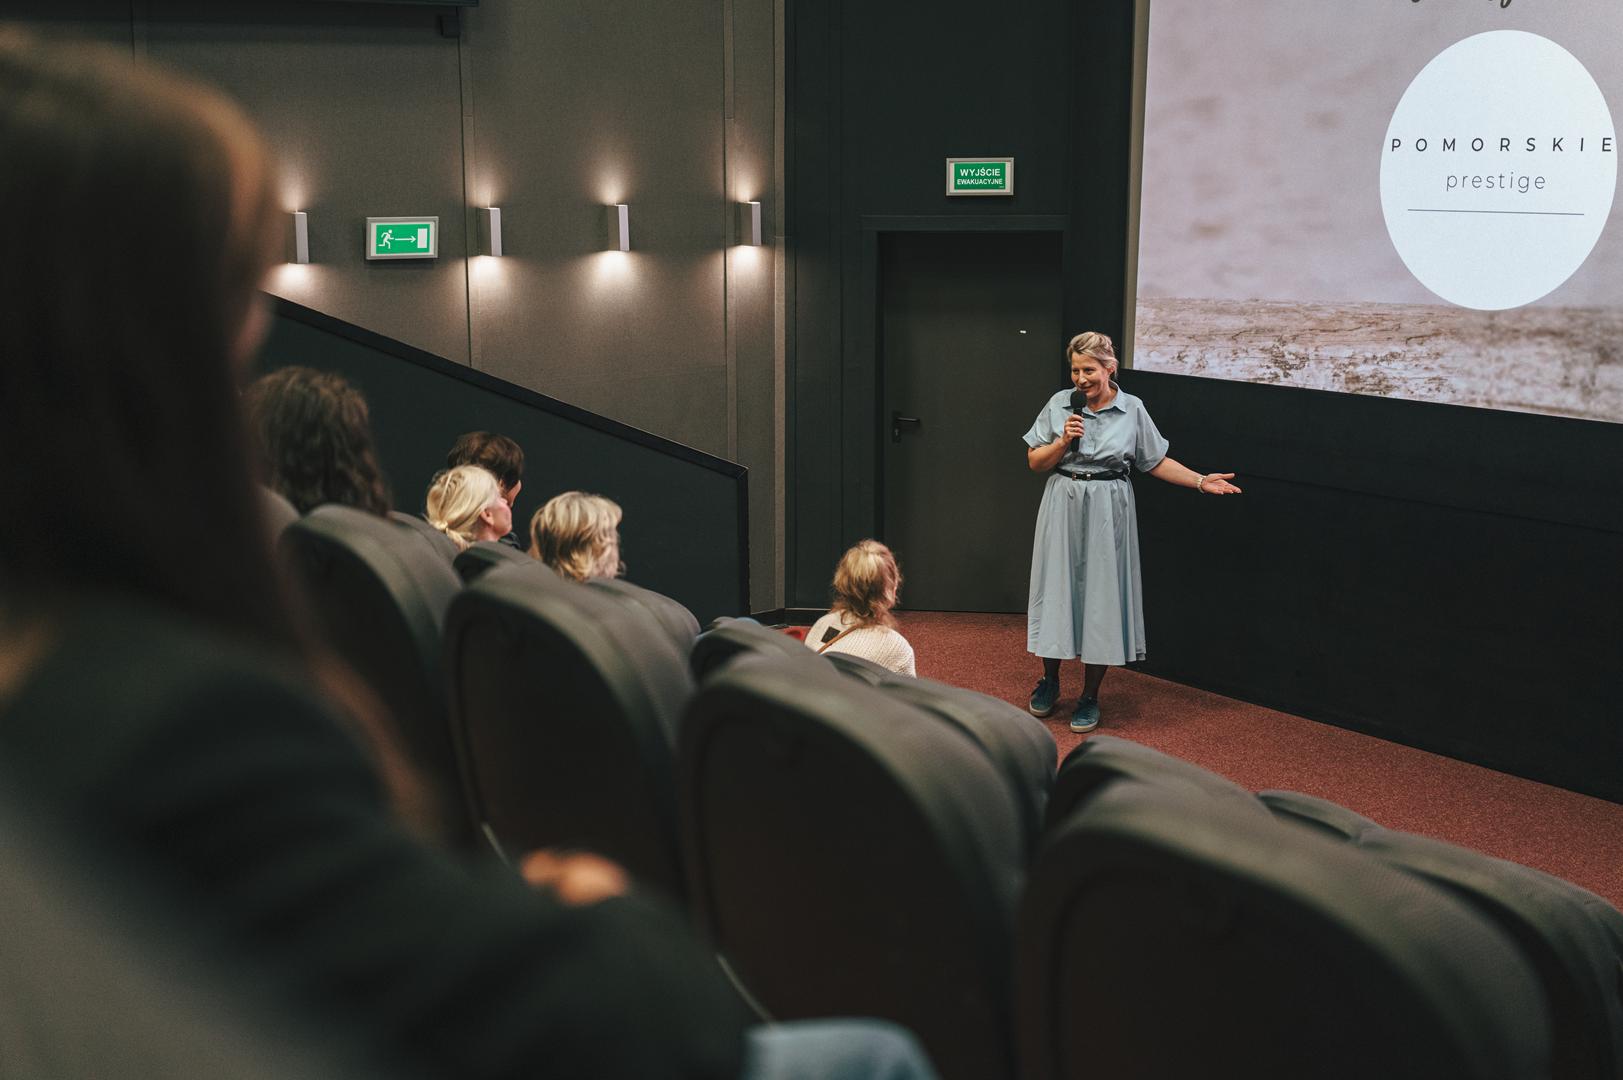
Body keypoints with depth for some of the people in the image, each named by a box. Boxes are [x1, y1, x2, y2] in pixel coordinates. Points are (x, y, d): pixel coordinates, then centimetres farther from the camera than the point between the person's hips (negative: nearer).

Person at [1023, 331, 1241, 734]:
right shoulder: (1059, 404, -1)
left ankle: (1090, 697, 16)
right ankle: (1049, 681, 28)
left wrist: (1201, 481, -4)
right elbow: (1035, 462, 3)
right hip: (1062, 508, 1)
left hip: (1106, 515, -1)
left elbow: (1156, 462, 4)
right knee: (1057, 590, 7)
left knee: (1101, 596, 3)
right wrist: (1063, 442, -13)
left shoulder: (1132, 410, -2)